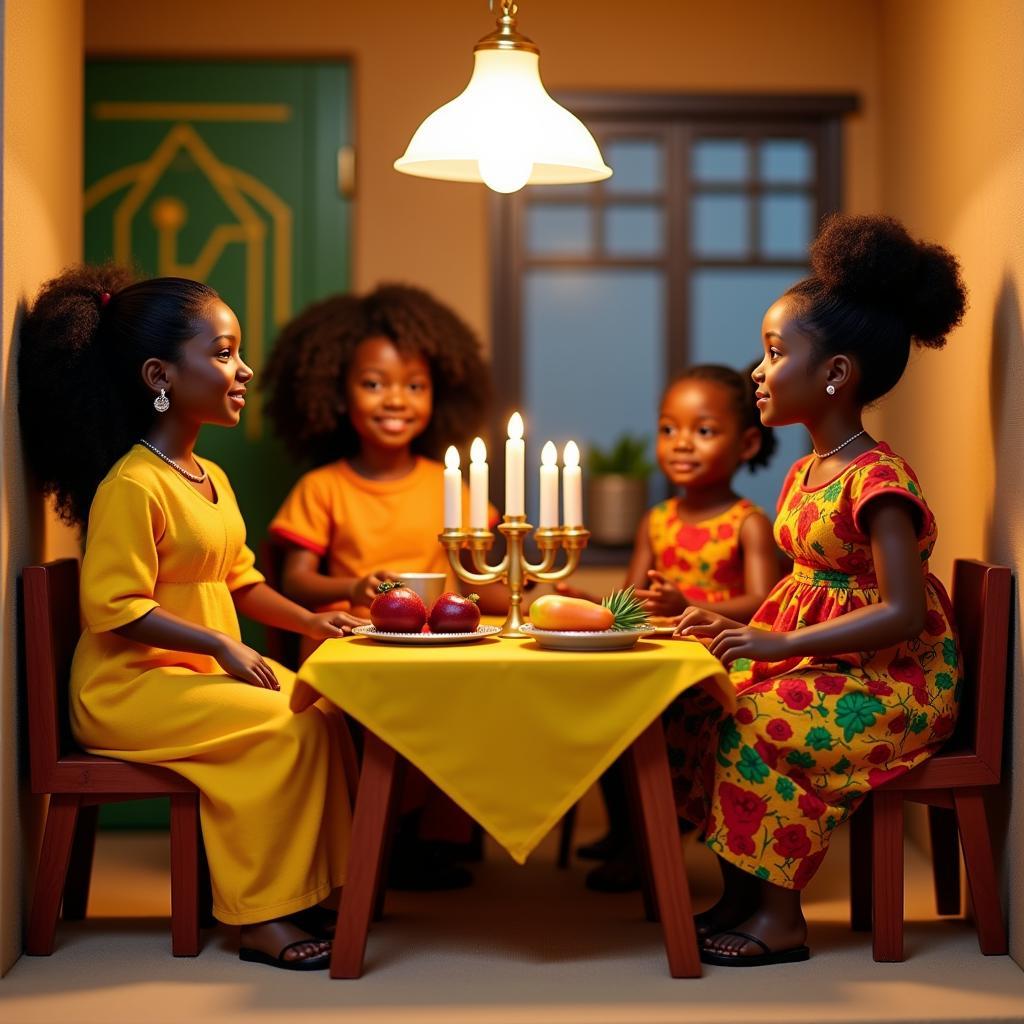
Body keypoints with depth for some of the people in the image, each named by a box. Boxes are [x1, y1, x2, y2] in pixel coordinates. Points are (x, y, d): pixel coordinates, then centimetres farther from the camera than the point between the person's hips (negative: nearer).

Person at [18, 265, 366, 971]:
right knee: (287, 726, -22)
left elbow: (238, 580, 19)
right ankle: (262, 918, -13)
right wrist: (220, 646, -23)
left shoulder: (212, 479, 14)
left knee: (323, 704, -7)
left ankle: (313, 881, 1)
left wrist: (308, 621, 4)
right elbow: (114, 608, -22)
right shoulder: (132, 484, -18)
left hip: (204, 673, 9)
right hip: (130, 686, -9)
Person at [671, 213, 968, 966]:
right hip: (825, 665, 9)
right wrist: (741, 627, 2)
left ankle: (779, 917, -11)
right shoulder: (807, 473, 10)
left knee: (756, 725, -26)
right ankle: (740, 894, 0)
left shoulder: (878, 480, -19)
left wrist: (783, 642, -23)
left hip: (896, 682, -8)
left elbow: (903, 613, -25)